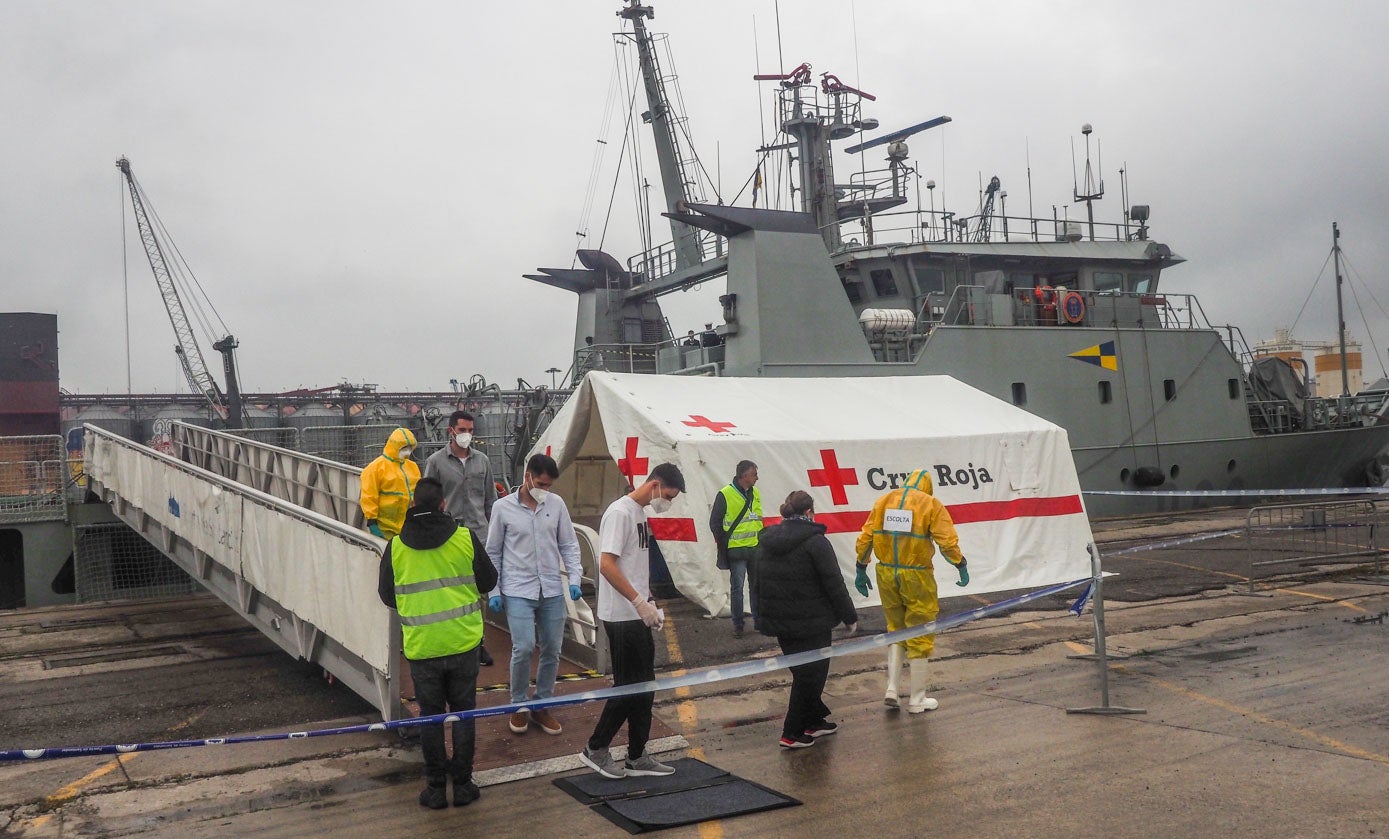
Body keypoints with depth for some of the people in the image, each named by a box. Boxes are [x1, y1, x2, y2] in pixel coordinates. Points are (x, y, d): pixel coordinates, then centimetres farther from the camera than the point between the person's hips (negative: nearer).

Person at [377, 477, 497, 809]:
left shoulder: (395, 546, -5)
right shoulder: (465, 538, -7)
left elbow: (386, 595, 6)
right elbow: (488, 581, 2)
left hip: (421, 646, 0)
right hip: (463, 642, 0)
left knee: (430, 714, 12)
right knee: (463, 710, 13)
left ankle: (435, 787, 18)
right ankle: (463, 783, 19)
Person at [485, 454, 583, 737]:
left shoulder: (556, 504, 2)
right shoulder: (503, 508, -4)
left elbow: (569, 545, 7)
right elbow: (493, 553, 3)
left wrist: (574, 578, -5)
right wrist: (493, 591, -1)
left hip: (552, 591, 3)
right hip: (518, 591, -3)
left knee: (551, 650, 7)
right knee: (524, 648, -13)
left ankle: (542, 705, 25)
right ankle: (519, 705, 9)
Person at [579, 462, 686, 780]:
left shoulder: (640, 512, 14)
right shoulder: (620, 512, -16)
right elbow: (607, 565, -24)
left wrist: (649, 602, 17)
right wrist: (640, 602, -24)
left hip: (636, 615, 10)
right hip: (622, 616, -10)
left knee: (643, 683, 12)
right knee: (630, 684, -4)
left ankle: (637, 757, 20)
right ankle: (595, 749, 11)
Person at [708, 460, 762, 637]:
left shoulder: (755, 493, 9)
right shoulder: (725, 494, -12)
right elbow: (714, 522, -5)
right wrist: (724, 544, -4)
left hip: (756, 548, 6)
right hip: (736, 551, -6)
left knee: (757, 586, 13)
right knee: (737, 588, -1)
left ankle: (759, 620, 25)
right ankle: (738, 625, 8)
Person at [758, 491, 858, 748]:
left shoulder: (768, 541, 7)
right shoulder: (814, 541, -15)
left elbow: (759, 583, 11)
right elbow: (834, 584, -14)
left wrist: (763, 619, 18)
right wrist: (849, 617, -4)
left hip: (778, 621, 7)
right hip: (811, 623, -7)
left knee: (803, 671, 20)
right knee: (810, 674, 4)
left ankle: (814, 720, 30)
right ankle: (792, 733, 6)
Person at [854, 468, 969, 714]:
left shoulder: (884, 500, 7)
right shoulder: (931, 504, -5)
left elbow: (865, 537, 8)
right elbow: (947, 540, -10)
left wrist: (861, 569, 16)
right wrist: (961, 566, 3)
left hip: (886, 574, 4)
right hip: (916, 576, -4)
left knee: (895, 628, 21)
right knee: (920, 634, 8)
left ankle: (891, 688, 16)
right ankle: (917, 699, 17)